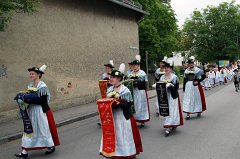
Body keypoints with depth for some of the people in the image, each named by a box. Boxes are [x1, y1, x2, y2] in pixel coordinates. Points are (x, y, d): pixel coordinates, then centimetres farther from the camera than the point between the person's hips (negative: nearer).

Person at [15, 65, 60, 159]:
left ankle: (51, 146, 26)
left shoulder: (42, 86, -15)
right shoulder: (30, 86, 8)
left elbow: (43, 101, -21)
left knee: (44, 129, 5)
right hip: (32, 111, 7)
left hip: (41, 111, -7)